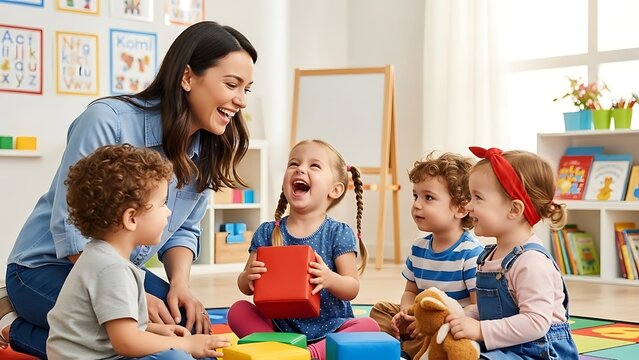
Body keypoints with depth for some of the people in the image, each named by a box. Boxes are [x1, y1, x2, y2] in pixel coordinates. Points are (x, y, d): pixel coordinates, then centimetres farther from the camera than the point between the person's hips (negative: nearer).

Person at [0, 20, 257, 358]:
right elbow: (70, 228, -24)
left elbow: (183, 231, 5)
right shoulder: (108, 121, -24)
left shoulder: (207, 152, -3)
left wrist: (180, 284, -15)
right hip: (47, 267, -8)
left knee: (196, 328, -11)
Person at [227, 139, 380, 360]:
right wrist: (248, 277, -19)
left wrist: (330, 279, -28)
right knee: (238, 311, -17)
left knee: (368, 326, -26)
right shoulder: (267, 233, 3)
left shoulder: (338, 234, -3)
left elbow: (352, 288, -5)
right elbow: (245, 287, 6)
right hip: (280, 328, 2)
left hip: (328, 328, -2)